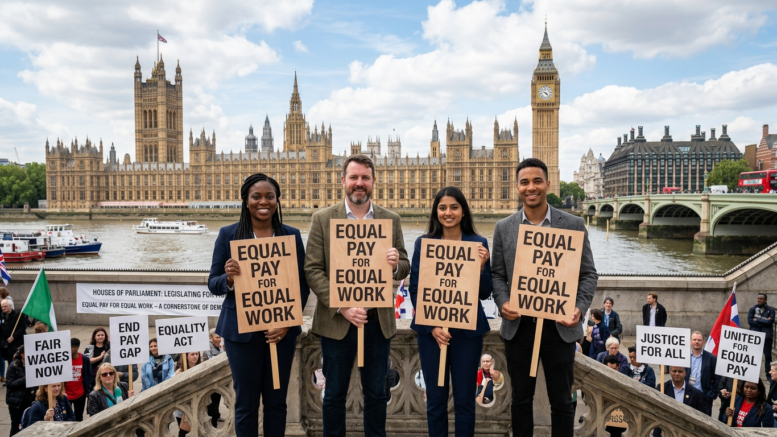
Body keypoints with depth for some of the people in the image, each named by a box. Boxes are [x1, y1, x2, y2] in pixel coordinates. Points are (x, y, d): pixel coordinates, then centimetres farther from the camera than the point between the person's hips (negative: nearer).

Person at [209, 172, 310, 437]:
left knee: (276, 400, 11)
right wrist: (229, 279, -21)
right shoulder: (228, 234, 0)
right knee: (246, 401, 8)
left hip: (282, 329, 1)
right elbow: (213, 284, 1)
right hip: (242, 330, -1)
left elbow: (303, 285, 2)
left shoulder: (292, 235, 2)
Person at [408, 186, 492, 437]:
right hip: (430, 328, 0)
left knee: (465, 398, 8)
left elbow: (485, 293, 0)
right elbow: (415, 290, 0)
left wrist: (481, 266, -18)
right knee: (435, 397, 10)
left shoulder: (478, 243, -1)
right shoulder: (423, 242, 0)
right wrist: (432, 325, -10)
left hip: (468, 329, 0)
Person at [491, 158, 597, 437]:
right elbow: (497, 274, 6)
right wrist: (503, 303, -12)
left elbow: (588, 273, 1)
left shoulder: (573, 225, 0)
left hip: (559, 326, -1)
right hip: (518, 326, 1)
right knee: (521, 399, 14)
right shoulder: (503, 228, 4)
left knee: (561, 401, 11)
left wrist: (579, 308, -15)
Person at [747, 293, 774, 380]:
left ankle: (769, 374, 11)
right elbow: (749, 321, -8)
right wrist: (764, 321, -11)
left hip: (767, 335, -1)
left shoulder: (770, 310, 3)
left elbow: (770, 321, -12)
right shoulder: (752, 309, 5)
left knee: (768, 356, 3)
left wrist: (757, 320, -9)